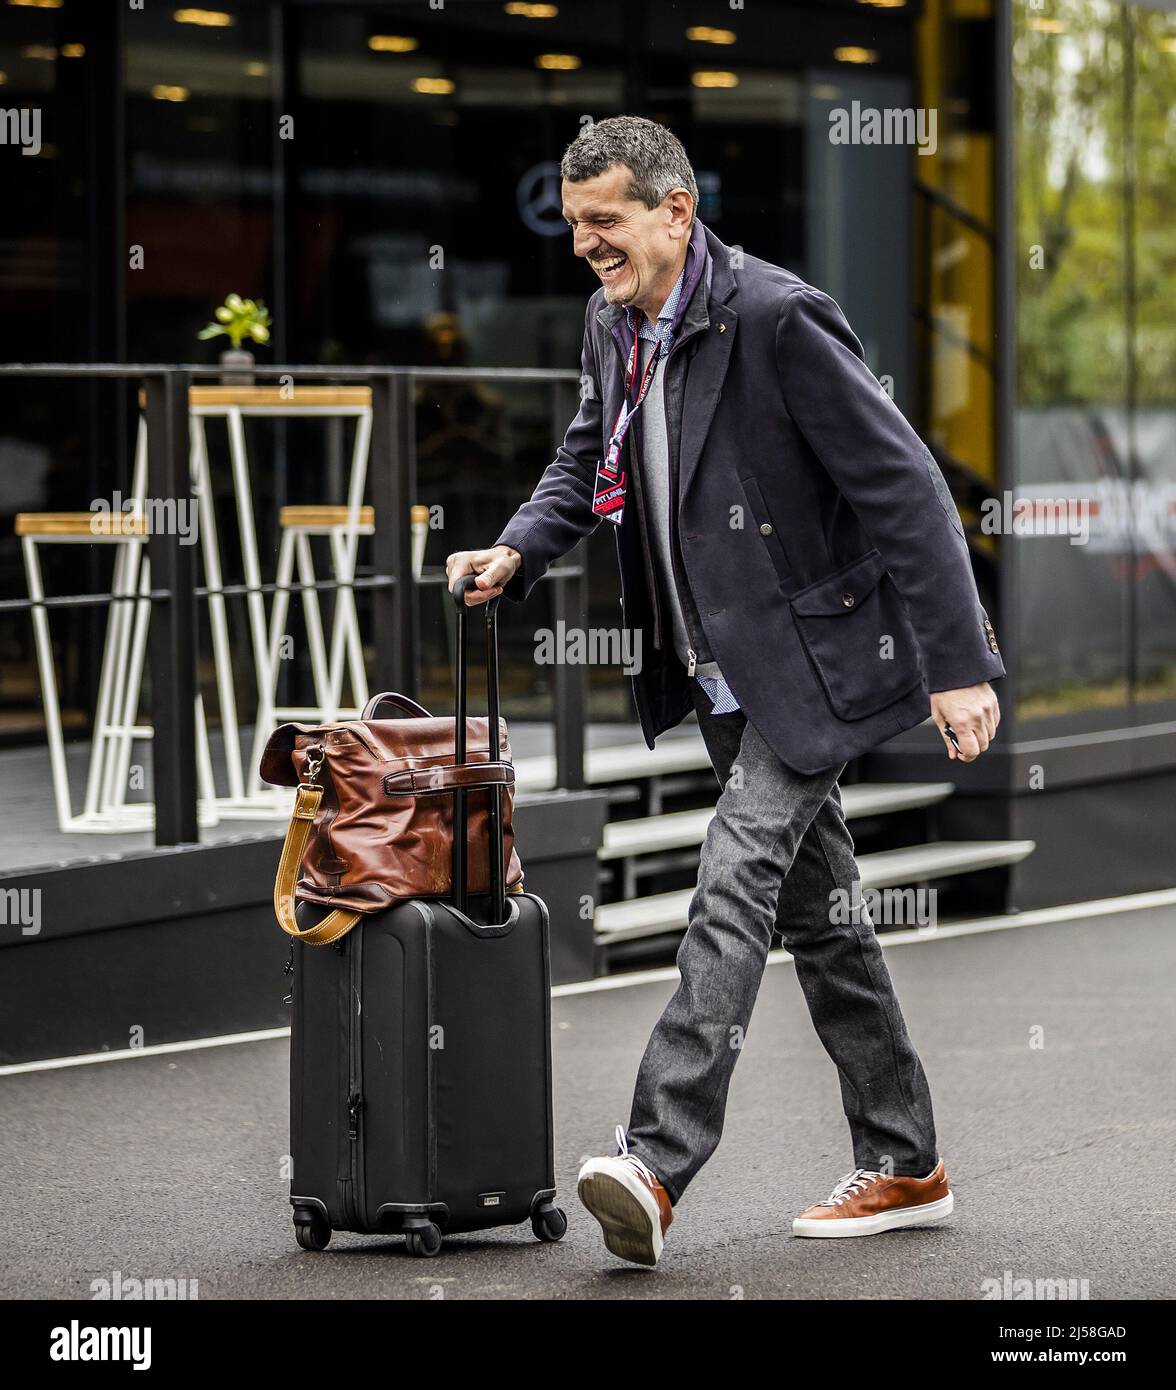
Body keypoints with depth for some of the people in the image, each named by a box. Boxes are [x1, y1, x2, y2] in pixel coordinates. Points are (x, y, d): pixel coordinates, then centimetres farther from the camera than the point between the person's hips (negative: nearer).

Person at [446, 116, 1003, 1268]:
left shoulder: (775, 318, -20)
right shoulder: (612, 326, 6)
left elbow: (903, 489, -20)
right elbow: (588, 459, 23)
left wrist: (959, 666, -23)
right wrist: (518, 549, 2)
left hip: (811, 663, -9)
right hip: (724, 675, 9)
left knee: (733, 889, -18)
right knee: (814, 906, 13)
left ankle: (656, 1162, -24)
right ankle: (903, 1166, 22)